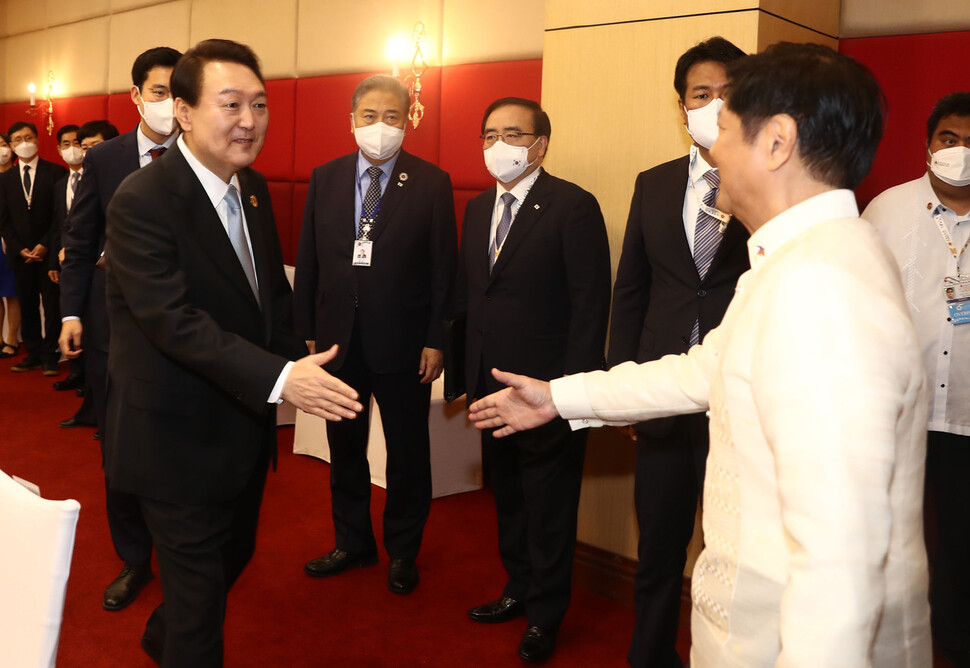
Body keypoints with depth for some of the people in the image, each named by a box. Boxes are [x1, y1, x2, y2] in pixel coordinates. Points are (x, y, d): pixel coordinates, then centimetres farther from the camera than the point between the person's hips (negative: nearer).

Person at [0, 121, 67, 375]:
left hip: (48, 251, -3)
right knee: (27, 307, 5)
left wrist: (44, 245, -11)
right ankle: (34, 354, 12)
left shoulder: (55, 172, 1)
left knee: (51, 306, -2)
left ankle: (50, 356, 4)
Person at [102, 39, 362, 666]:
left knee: (234, 553, 26)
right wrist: (279, 378, -37)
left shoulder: (254, 189, 3)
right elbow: (175, 321, -30)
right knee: (199, 582, 7)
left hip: (245, 422, 8)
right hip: (179, 435, -8)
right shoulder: (141, 202, -22)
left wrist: (299, 366, -5)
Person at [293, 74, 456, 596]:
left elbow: (443, 269, -6)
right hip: (337, 338, 3)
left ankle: (402, 552, 29)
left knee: (407, 453, 10)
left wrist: (436, 341, -10)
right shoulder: (325, 178, 4)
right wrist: (305, 332, 3)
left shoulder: (431, 183, -5)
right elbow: (308, 261, 6)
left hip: (402, 342, -3)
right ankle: (352, 543, 35)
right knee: (344, 449, 16)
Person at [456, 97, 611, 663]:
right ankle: (519, 590, 38)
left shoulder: (574, 206, -11)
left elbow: (590, 304, -14)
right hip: (491, 383, 7)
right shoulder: (479, 209, 11)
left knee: (548, 507, 7)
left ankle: (545, 614, 25)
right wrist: (471, 372, 7)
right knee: (508, 496, 19)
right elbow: (468, 293, 13)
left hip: (549, 388, -7)